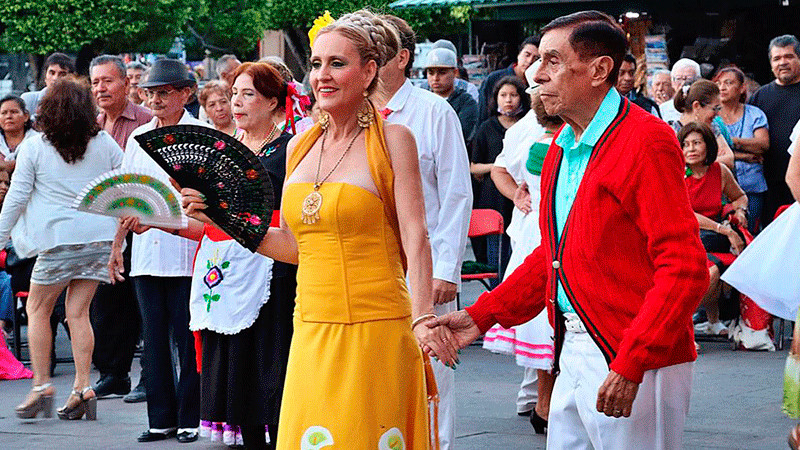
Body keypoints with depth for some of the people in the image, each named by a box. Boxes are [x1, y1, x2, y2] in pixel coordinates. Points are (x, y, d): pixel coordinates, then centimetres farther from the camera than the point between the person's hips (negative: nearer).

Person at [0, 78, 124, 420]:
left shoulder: (34, 148, -1)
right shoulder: (105, 144, 7)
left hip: (60, 239, -4)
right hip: (102, 237, 4)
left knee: (37, 309, 11)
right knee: (78, 312, 9)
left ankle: (42, 385, 3)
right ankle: (82, 388, 2)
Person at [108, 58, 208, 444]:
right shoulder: (138, 137, 14)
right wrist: (117, 243, 16)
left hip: (186, 251, -5)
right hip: (145, 253, 5)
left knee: (187, 338, -2)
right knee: (153, 337, 7)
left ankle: (190, 418, 5)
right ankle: (161, 419, 12)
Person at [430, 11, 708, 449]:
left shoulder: (646, 141, -14)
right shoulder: (561, 149, 15)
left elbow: (684, 269, -19)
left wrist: (630, 365, -24)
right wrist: (481, 315, 15)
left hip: (634, 366, -8)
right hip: (573, 357, 8)